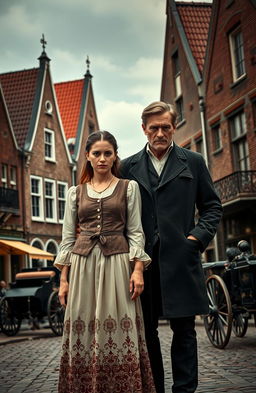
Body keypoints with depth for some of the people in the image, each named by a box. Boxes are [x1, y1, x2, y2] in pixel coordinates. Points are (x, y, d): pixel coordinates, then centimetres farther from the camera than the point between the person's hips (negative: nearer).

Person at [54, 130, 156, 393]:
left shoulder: (129, 187, 8)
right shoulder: (75, 192, 12)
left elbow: (135, 232, 3)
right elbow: (67, 237, 10)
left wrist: (138, 269, -8)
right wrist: (63, 279, 4)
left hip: (117, 262, -2)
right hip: (83, 263, 2)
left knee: (118, 329, -5)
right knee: (82, 328, 1)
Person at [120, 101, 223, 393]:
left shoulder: (193, 162, 9)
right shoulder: (128, 167, 11)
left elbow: (212, 206, 11)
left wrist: (198, 237, -3)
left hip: (180, 258, -1)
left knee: (184, 330, 2)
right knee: (146, 330, 7)